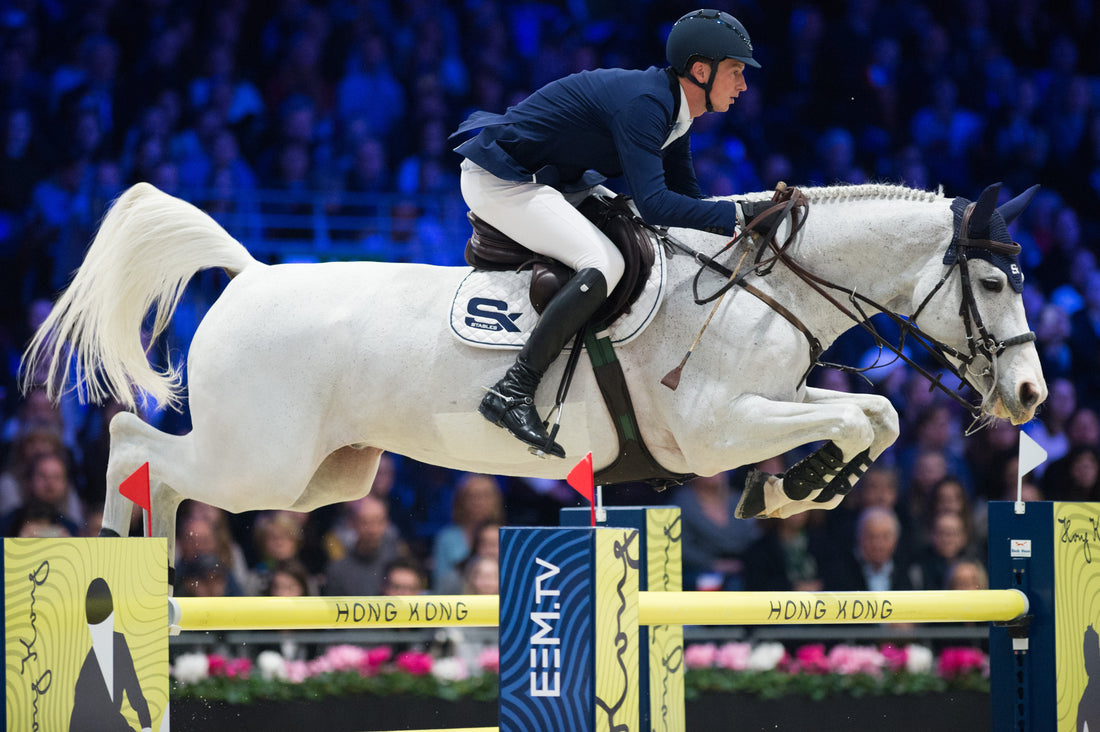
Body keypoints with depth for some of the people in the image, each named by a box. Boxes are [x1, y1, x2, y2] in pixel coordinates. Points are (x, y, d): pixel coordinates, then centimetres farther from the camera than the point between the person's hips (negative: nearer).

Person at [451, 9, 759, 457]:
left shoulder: (673, 111, 7)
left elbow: (685, 196, 16)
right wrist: (740, 216, -32)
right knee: (605, 264, -26)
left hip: (540, 180, 10)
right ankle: (511, 393, -30)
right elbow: (654, 204, -33)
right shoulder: (643, 102, -24)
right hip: (498, 180, -10)